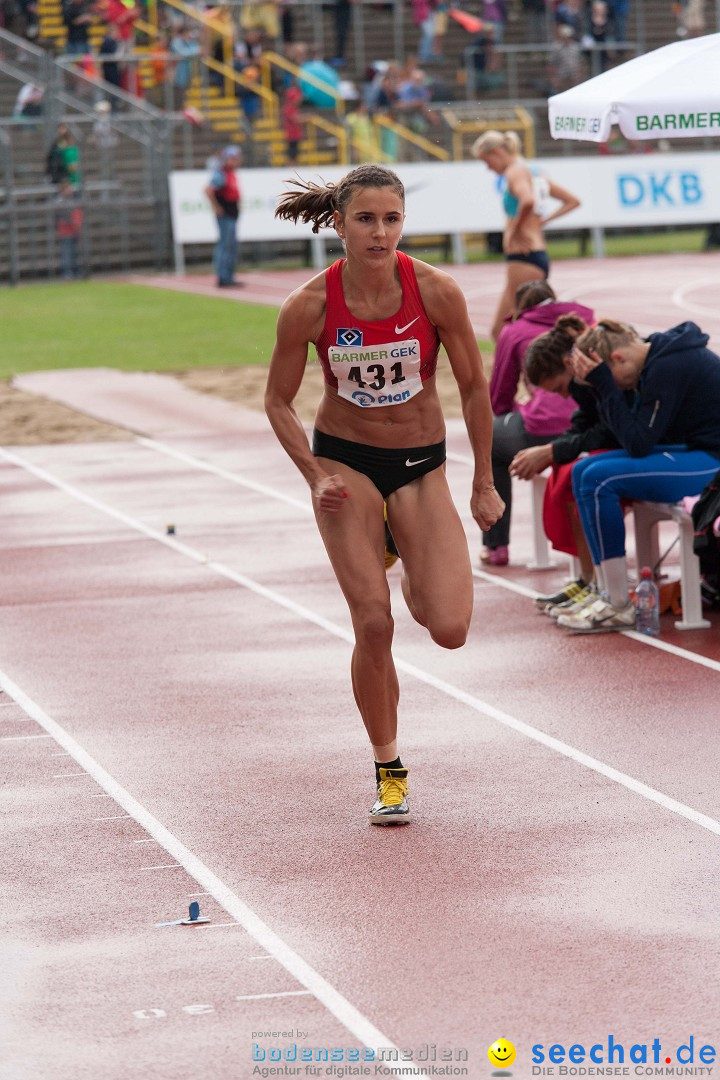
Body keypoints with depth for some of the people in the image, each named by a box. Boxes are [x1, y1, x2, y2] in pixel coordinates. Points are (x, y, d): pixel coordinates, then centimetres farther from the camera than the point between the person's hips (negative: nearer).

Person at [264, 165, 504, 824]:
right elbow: (279, 402, -3)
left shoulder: (437, 292, -16)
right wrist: (316, 477, -16)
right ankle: (388, 771, 10)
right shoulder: (310, 306, -16)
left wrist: (484, 485, 2)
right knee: (373, 625, -10)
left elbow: (474, 388, -3)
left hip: (420, 465, 1)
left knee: (449, 630, -13)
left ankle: (414, 574, 25)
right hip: (346, 460, -1)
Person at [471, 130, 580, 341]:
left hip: (524, 257, -10)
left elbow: (527, 201, -32)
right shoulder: (533, 172, 19)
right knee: (499, 330, 11)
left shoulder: (515, 172, -9)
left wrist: (514, 230, -18)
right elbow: (572, 201, 26)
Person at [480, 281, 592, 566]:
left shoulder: (514, 331, 15)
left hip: (545, 433, -4)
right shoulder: (586, 320, 24)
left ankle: (495, 545, 27)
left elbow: (498, 401, 19)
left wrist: (518, 412, 41)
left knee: (490, 434, 28)